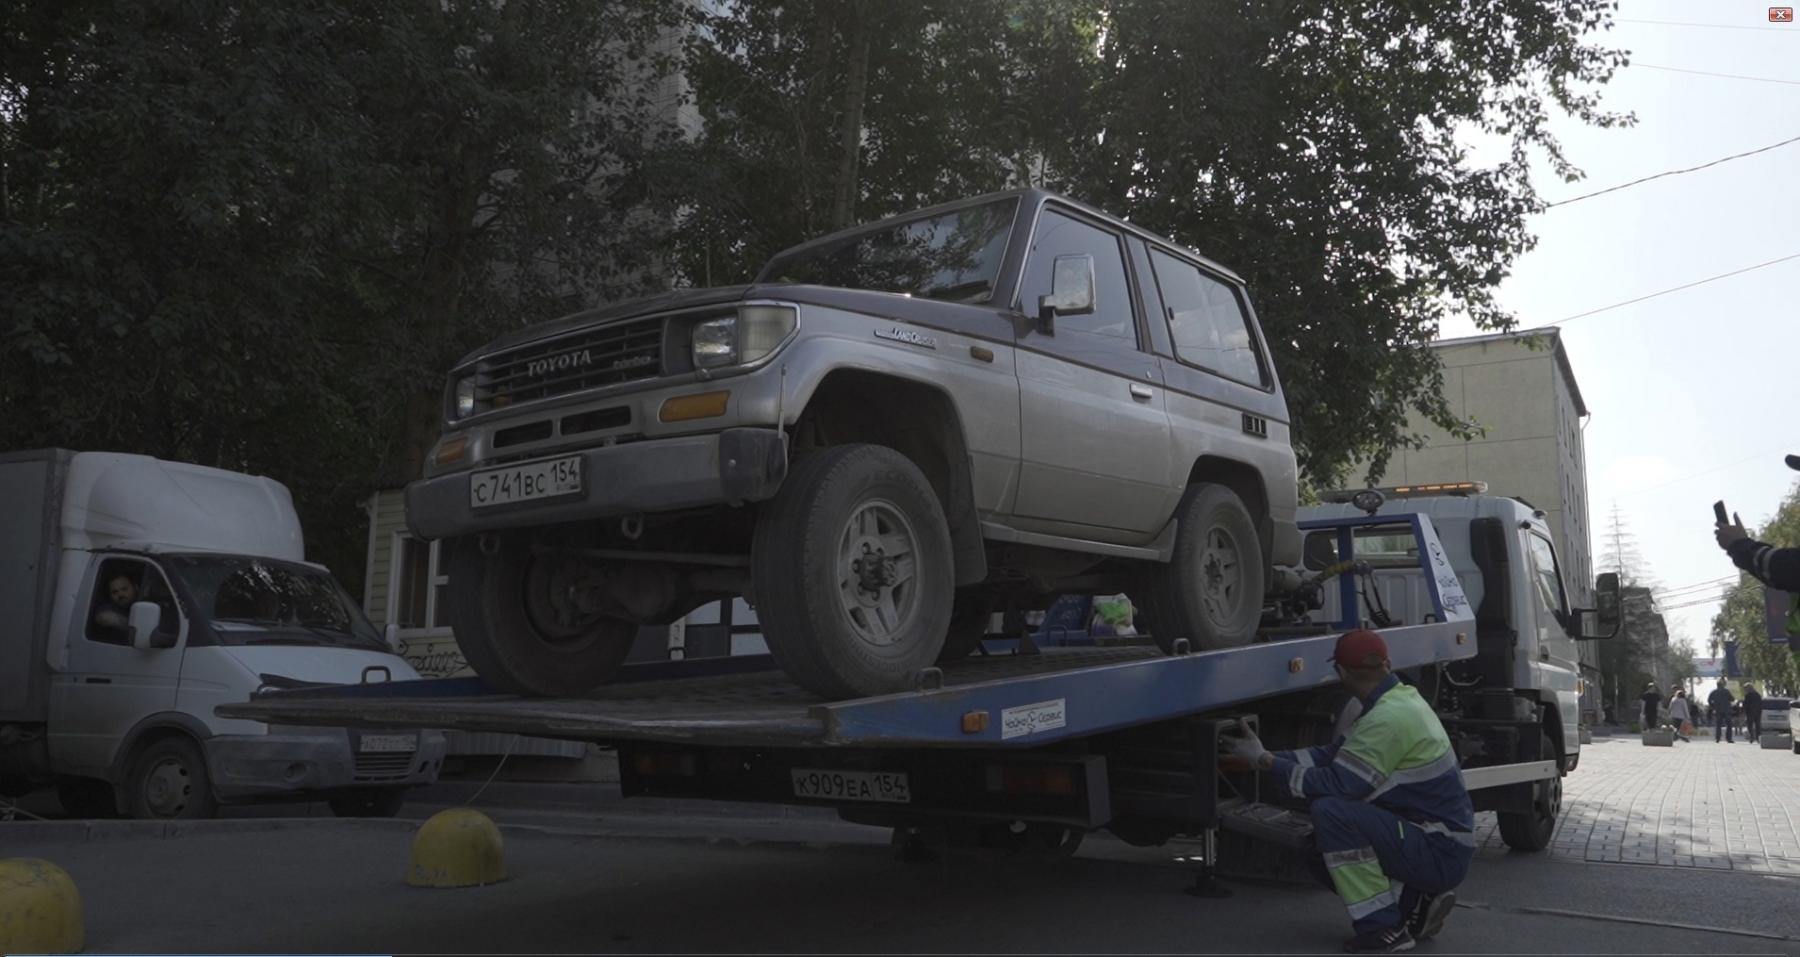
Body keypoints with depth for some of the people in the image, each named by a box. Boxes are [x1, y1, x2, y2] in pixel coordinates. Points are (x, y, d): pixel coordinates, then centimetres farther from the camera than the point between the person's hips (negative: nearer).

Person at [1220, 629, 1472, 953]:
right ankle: (1417, 904, 9)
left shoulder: (1390, 717, -23)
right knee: (1321, 847, 11)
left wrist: (1265, 762, -18)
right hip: (1426, 839, 10)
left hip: (1441, 853, -10)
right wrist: (1264, 754, 5)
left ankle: (1384, 930, -14)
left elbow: (1337, 784, -26)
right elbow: (1332, 756, 10)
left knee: (1330, 811, -25)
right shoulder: (1396, 701, 9)